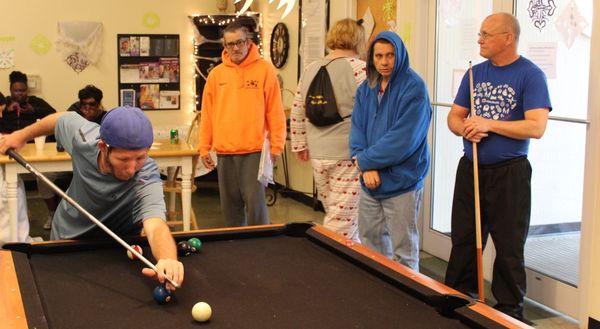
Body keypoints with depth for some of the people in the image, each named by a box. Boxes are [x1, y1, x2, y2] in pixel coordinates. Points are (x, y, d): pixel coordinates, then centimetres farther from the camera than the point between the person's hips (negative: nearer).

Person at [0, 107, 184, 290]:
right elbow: (61, 119, -6)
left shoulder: (147, 179, -41)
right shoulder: (82, 136, -31)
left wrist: (168, 259, -81)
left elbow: (156, 226, -60)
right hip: (66, 233, 3)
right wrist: (22, 135, 8)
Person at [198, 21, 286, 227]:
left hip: (254, 150, -4)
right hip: (224, 152, 4)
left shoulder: (264, 70, -1)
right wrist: (204, 148, 8)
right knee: (230, 207, 10)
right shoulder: (216, 74, 9)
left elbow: (275, 112, -2)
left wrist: (276, 146, -5)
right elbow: (207, 114, 11)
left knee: (255, 204, -6)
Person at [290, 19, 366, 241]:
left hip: (317, 156, 7)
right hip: (348, 156, -7)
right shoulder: (359, 69, -9)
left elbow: (297, 113, 15)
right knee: (342, 223, -1)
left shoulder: (310, 70, 11)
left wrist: (300, 145, 22)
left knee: (334, 215, 18)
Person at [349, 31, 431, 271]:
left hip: (401, 182, -6)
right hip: (370, 181, 7)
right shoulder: (366, 89, 9)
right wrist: (367, 168, -10)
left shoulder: (414, 88, -13)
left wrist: (365, 159, -12)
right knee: (370, 242, 17)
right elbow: (357, 129, 6)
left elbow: (403, 139, -19)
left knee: (403, 252, 2)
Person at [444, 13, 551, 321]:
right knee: (463, 240, 13)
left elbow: (536, 127, -19)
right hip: (470, 169, 6)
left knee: (509, 248, 4)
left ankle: (510, 310, 19)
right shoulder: (475, 73, 9)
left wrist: (488, 124, -19)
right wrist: (466, 129, -11)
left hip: (509, 173, -5)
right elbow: (454, 117, 12)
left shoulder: (530, 75, -9)